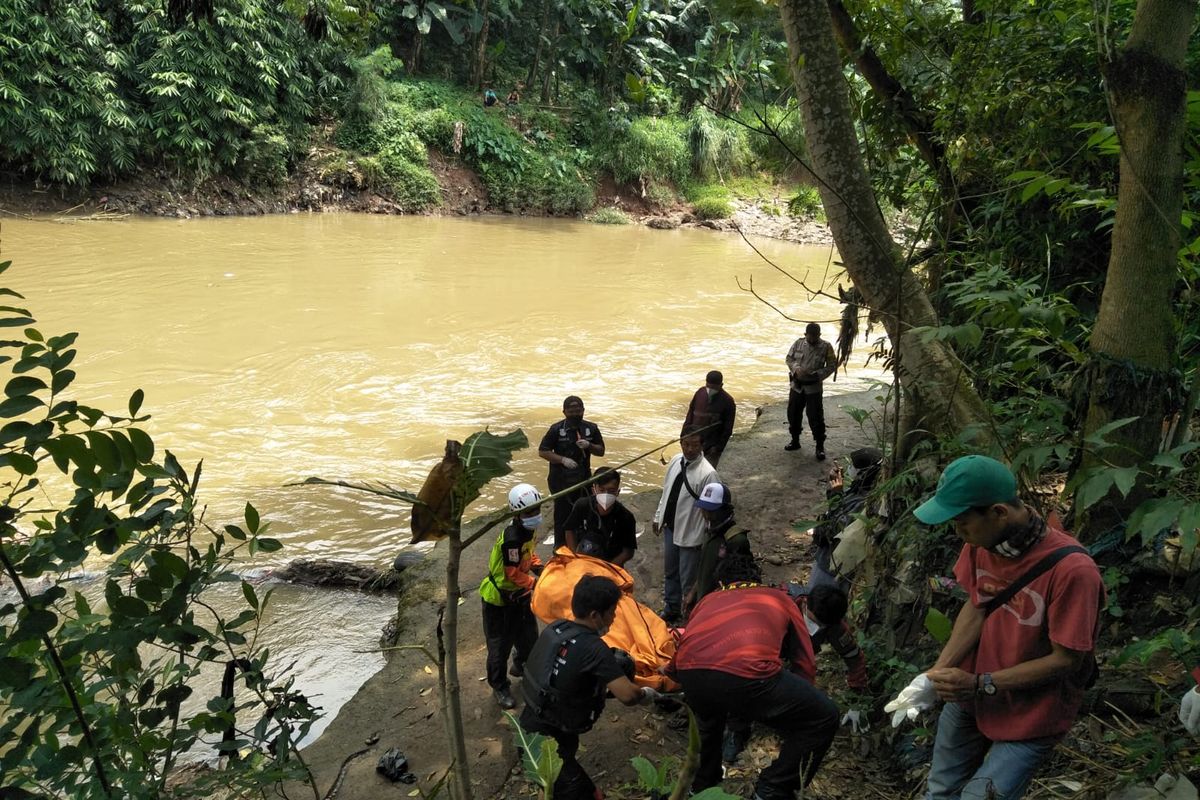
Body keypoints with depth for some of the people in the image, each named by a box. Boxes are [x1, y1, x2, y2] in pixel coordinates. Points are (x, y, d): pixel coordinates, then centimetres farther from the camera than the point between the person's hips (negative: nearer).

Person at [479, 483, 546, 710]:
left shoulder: (527, 530, -3)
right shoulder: (512, 539, -33)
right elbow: (513, 574, -28)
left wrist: (538, 566, -1)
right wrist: (535, 584, -18)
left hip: (517, 594, 9)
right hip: (499, 598, -9)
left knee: (528, 634, 22)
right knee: (500, 644, 5)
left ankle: (522, 665, 50)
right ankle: (499, 688, 22)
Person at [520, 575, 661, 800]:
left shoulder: (555, 627, -3)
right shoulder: (593, 648, -25)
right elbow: (627, 695, -28)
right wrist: (647, 694, -7)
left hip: (531, 724, 7)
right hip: (549, 740, -7)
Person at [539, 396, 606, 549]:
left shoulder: (591, 428, 2)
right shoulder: (556, 429, -8)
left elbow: (601, 451, 7)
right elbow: (542, 451, -7)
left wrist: (589, 446, -15)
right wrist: (563, 459, -19)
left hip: (583, 479, 3)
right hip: (561, 480, -3)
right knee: (562, 513, 3)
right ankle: (560, 547, 13)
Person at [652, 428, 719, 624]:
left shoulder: (707, 473, -23)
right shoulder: (676, 461, -3)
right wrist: (658, 517, 15)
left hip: (690, 533, -7)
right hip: (670, 527, 7)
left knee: (688, 579, 7)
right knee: (670, 572, 23)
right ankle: (671, 609, 43)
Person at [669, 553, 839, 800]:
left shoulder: (708, 600, 38)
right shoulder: (779, 598, 35)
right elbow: (805, 664, 35)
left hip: (689, 672, 5)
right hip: (745, 673, -4)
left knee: (709, 713, 43)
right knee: (823, 718, 20)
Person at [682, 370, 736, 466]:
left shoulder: (727, 402, -12)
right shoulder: (700, 393, 0)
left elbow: (728, 429, -8)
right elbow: (690, 414, 9)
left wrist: (719, 447, -11)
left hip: (711, 447, -4)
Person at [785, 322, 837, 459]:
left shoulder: (826, 347, -9)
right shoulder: (799, 343, -1)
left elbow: (832, 365, -6)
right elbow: (789, 358, 7)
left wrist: (818, 374, -21)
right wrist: (796, 368, -14)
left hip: (813, 387, -4)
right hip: (797, 385, 4)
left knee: (816, 417, -4)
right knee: (793, 414, 13)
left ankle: (820, 446, 6)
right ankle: (795, 441, 31)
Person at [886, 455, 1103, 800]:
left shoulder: (1072, 570, -31)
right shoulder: (983, 539, -12)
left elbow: (1067, 660, -22)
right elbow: (976, 607, -1)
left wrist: (980, 685, -23)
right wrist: (935, 675, -13)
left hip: (1031, 713, -6)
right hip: (971, 691, 6)